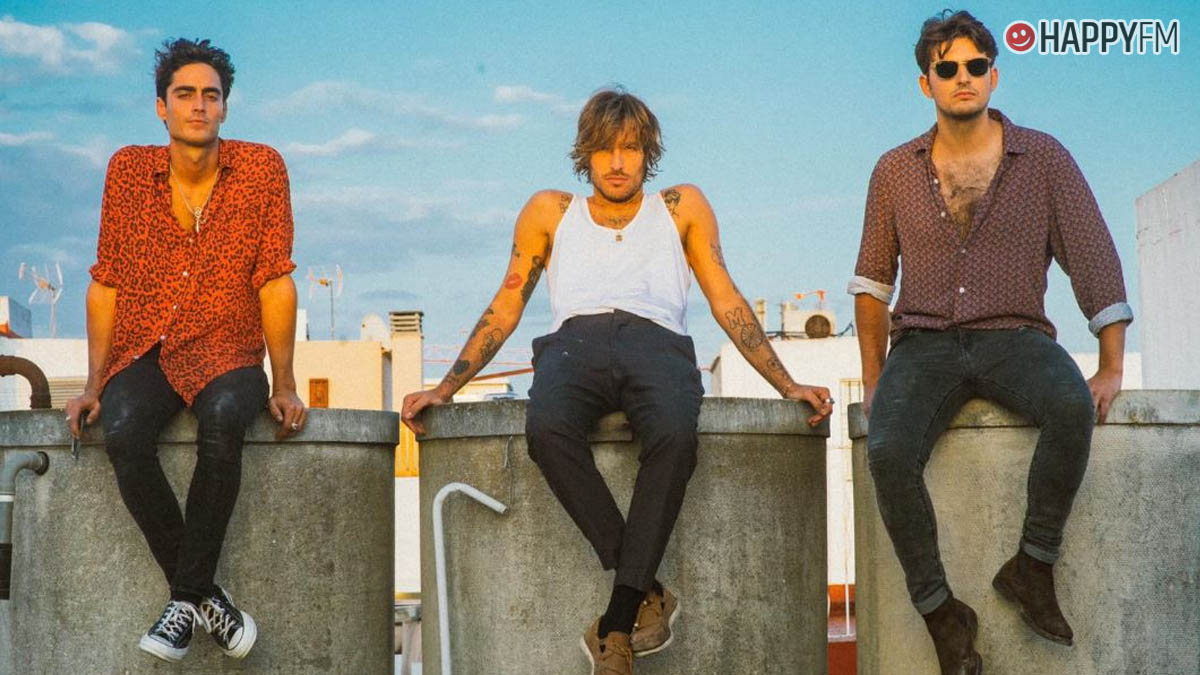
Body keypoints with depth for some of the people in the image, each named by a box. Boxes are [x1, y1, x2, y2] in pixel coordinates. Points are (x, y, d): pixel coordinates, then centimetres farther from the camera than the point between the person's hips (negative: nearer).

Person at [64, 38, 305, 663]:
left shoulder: (262, 167, 0)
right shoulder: (128, 169, 5)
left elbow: (274, 282, -2)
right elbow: (106, 284, 7)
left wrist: (283, 386, -6)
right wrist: (93, 384, 1)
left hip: (224, 352, -2)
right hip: (142, 352, 2)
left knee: (223, 419, -37)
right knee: (122, 431, -32)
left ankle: (185, 598, -23)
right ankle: (203, 596, -20)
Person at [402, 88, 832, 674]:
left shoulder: (681, 208, 26)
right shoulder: (550, 213, 27)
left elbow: (726, 303, 20)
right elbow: (504, 309, 25)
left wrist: (787, 384, 9)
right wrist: (444, 389, 15)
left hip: (657, 344, 0)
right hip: (575, 342, 1)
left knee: (675, 435, -38)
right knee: (546, 428, -38)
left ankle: (616, 626, -36)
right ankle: (646, 594, -32)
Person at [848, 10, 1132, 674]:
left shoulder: (1043, 158, 5)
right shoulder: (894, 171, 11)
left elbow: (1094, 261, 3)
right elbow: (872, 279, 16)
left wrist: (1111, 369, -5)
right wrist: (873, 380, 8)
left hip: (1013, 336, -1)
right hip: (924, 342, 1)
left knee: (1072, 406, -36)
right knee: (888, 449, -31)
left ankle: (1032, 565, -18)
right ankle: (939, 610, -16)